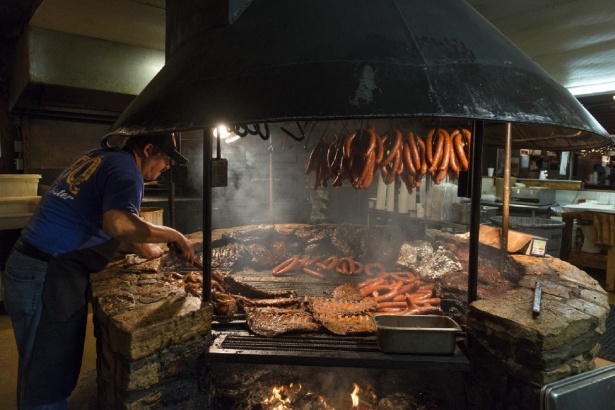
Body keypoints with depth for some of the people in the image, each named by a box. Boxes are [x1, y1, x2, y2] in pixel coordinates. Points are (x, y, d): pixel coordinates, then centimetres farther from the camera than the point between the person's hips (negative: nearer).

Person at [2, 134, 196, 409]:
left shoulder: (98, 158, 14)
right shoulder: (125, 167, -14)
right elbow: (120, 224, -33)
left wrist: (149, 249, 27)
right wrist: (171, 234, -19)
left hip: (33, 266, 9)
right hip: (48, 276, -9)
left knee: (42, 371, 18)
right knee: (49, 378, 2)